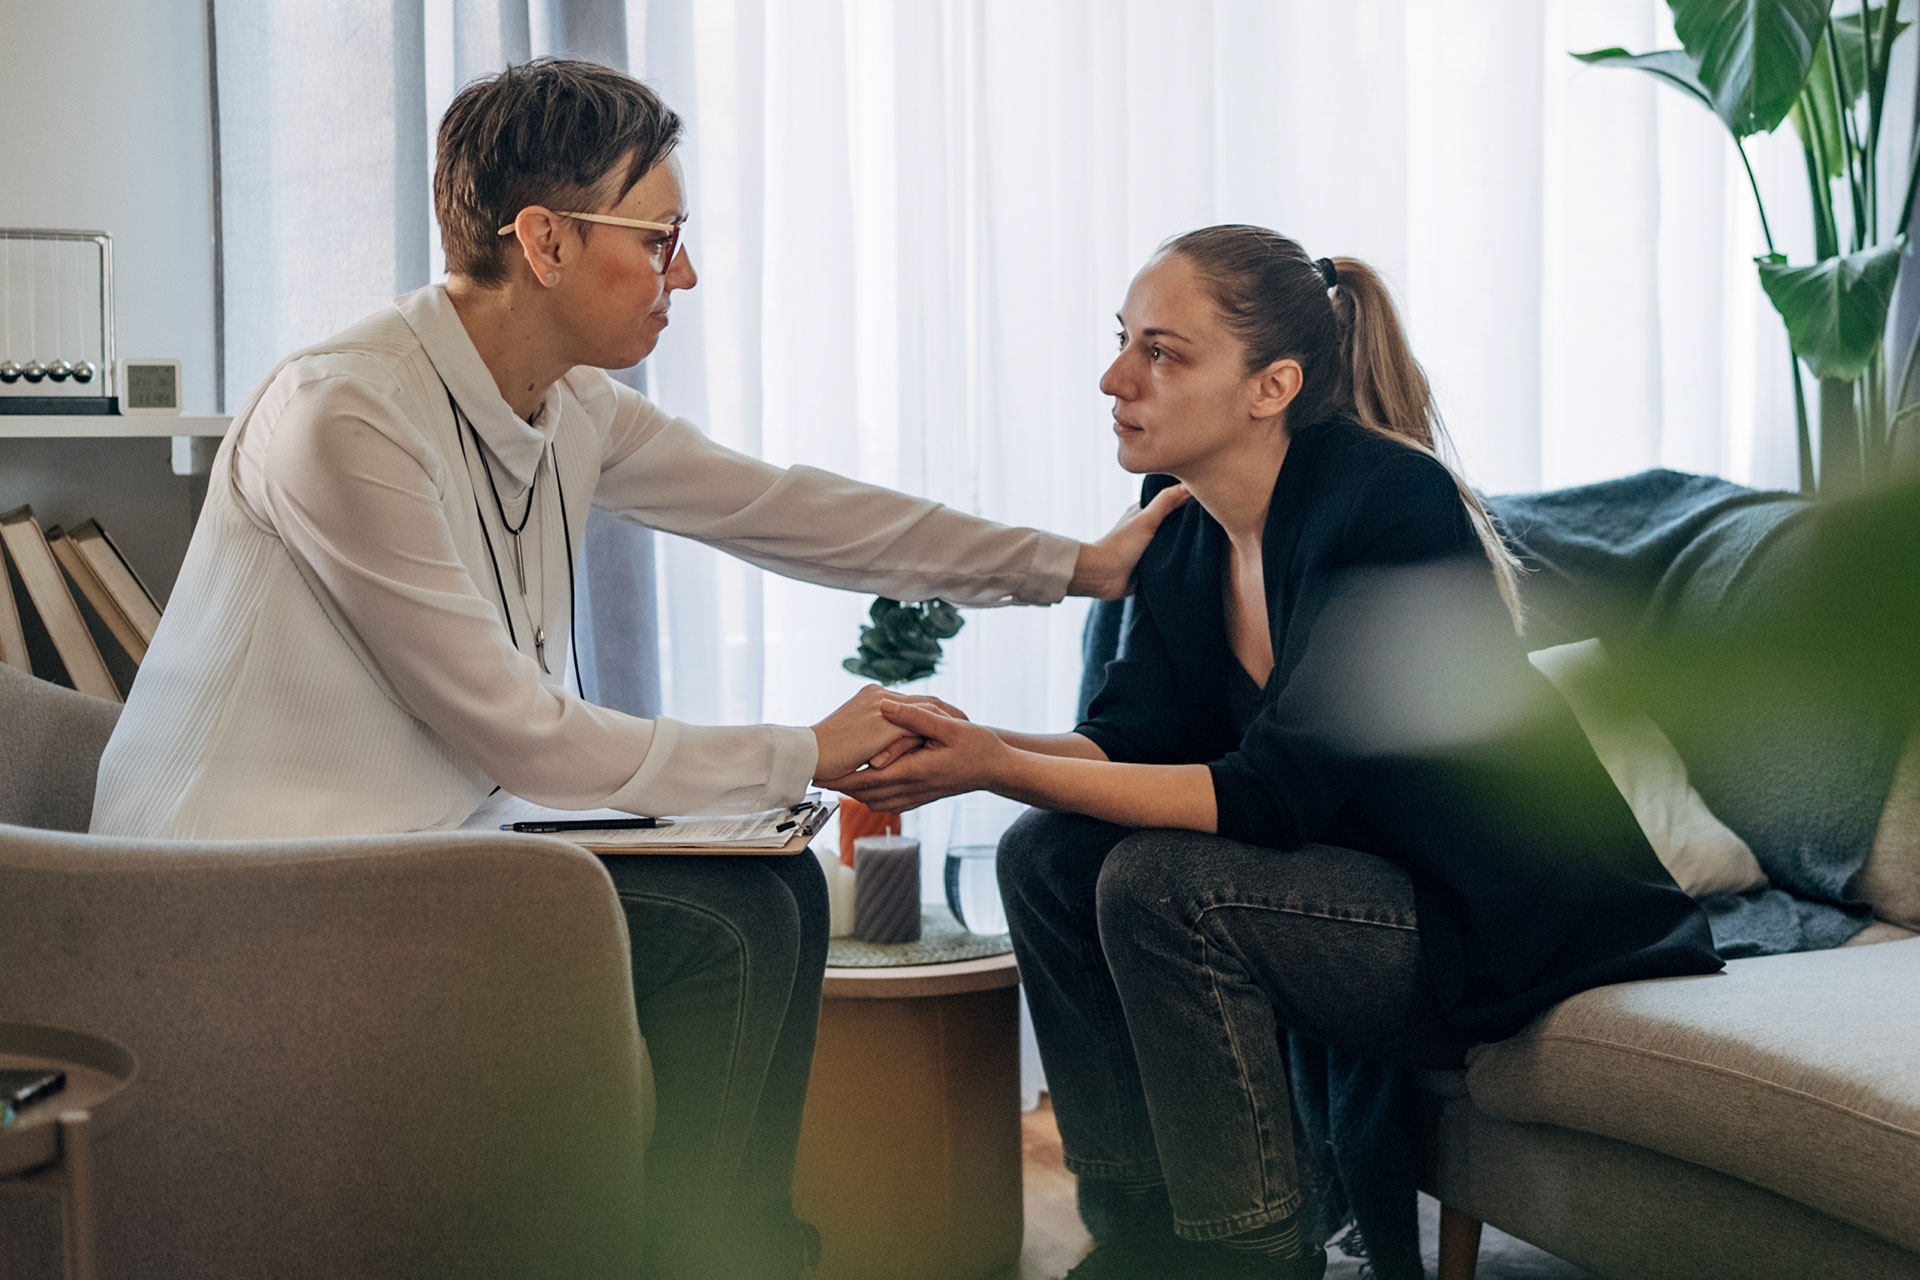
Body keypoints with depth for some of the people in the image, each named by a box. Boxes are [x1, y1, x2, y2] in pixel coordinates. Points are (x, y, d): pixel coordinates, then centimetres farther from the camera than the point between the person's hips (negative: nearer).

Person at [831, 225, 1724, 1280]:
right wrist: (968, 745, -20)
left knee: (1162, 884, -26)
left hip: (1505, 927, -8)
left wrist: (996, 766, -30)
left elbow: (1272, 797, -28)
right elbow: (1129, 740, 0)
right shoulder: (1188, 530, 1)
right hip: (1363, 884, 9)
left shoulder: (1387, 507, -25)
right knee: (1047, 855, -3)